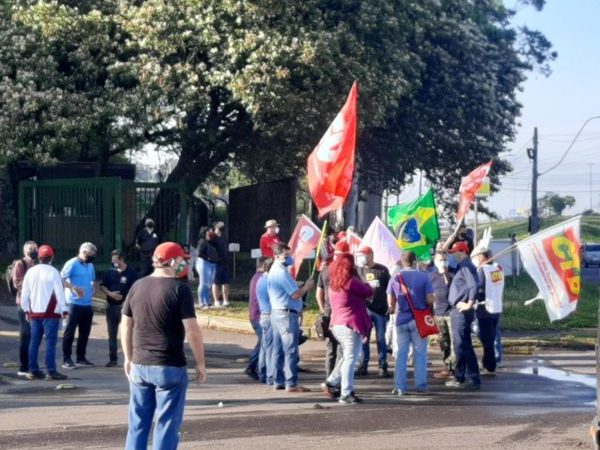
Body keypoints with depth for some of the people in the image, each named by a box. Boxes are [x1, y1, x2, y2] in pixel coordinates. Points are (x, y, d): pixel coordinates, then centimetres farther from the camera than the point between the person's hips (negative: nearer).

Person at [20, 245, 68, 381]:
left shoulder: (30, 272, 6)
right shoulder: (52, 272, -10)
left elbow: (25, 293, 10)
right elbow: (59, 292, -12)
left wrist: (26, 309, 18)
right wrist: (64, 310, -5)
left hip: (34, 312, 6)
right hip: (50, 313, -6)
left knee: (34, 341, 9)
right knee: (50, 341, -6)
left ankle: (33, 371, 10)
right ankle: (51, 371, -9)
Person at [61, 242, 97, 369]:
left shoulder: (90, 265, 15)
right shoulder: (72, 263, -8)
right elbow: (61, 279, -15)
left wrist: (92, 289, 7)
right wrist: (75, 288, -23)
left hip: (87, 304, 8)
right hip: (74, 303, -7)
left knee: (85, 332, 11)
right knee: (70, 331, -4)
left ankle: (81, 358, 20)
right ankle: (66, 359, -2)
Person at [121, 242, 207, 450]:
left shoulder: (137, 286, 6)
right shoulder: (179, 289, -11)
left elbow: (126, 326, 12)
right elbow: (192, 330, -13)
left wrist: (128, 358, 21)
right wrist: (200, 364, -5)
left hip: (139, 365, 5)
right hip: (170, 367, -5)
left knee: (138, 423, 13)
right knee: (167, 425, 1)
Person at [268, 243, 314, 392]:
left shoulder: (274, 271, 16)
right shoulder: (282, 272, -16)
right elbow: (295, 294, -19)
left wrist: (302, 286, 10)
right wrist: (307, 286, -4)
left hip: (276, 313, 10)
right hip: (286, 314, -10)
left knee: (279, 350, 12)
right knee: (291, 350, -9)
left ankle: (278, 381, 16)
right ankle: (291, 384, -9)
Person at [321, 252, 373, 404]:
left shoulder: (333, 283, 11)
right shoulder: (351, 282, -14)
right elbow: (369, 292, -5)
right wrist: (360, 280, 12)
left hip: (337, 324, 8)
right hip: (351, 325, -8)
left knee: (347, 356, 23)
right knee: (350, 359, -5)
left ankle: (331, 383, 17)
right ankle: (346, 394, -6)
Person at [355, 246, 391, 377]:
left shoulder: (382, 270, 2)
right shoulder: (359, 270, 5)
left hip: (380, 309, -1)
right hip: (364, 309, 1)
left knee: (381, 339, 3)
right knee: (364, 339, 4)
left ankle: (383, 366, 8)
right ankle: (363, 365, 12)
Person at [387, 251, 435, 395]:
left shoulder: (395, 278, 0)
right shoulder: (423, 277, -8)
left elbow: (390, 303, 3)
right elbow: (430, 300, -9)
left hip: (401, 320, 2)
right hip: (419, 320, -2)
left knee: (401, 353, 7)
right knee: (420, 353, 6)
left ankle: (400, 386, 6)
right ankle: (420, 385, 7)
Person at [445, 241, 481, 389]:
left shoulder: (466, 267, -14)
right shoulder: (461, 266, 17)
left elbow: (475, 285, -28)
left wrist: (470, 304, -23)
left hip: (462, 312, -10)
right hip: (457, 311, 10)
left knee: (463, 346, -9)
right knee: (461, 345, 15)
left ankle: (474, 379, -7)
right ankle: (460, 377, 24)